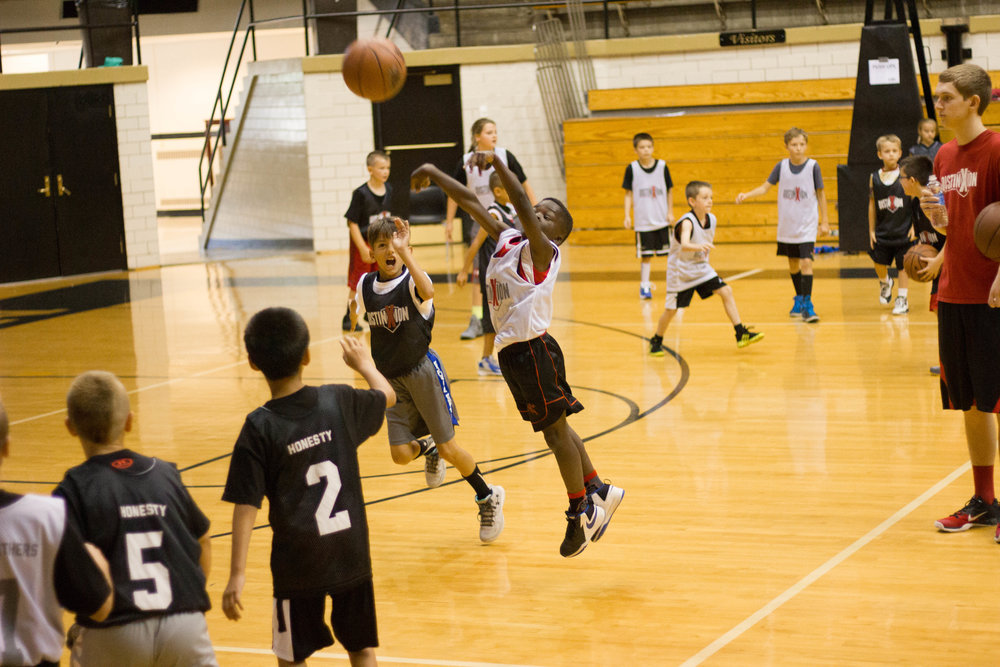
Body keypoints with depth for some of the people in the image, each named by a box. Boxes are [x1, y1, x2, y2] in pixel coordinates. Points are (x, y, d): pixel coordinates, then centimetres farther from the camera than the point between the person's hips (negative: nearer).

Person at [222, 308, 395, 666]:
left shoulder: (259, 429, -14)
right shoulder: (340, 402, -5)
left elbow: (246, 506, -17)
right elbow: (386, 395, 18)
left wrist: (237, 573, -16)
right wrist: (364, 363, 38)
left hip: (298, 563, -3)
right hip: (351, 554, 3)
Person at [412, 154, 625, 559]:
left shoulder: (541, 250, -10)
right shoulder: (506, 239, 11)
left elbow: (521, 205, -26)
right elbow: (471, 203, 13)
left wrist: (497, 163, -29)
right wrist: (434, 174, 9)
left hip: (532, 350, -9)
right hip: (510, 352, 9)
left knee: (555, 430, -1)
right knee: (554, 428, 16)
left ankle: (581, 510, 8)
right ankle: (597, 492, 28)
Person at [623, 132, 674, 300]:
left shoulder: (662, 166, -2)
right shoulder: (632, 168, -4)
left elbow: (669, 190, 6)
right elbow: (628, 194, 1)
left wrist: (670, 212, 0)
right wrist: (627, 216, -5)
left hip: (663, 220, 1)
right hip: (643, 221, -1)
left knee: (670, 252, 4)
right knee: (645, 255, 3)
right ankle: (645, 286, 12)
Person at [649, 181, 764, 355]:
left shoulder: (711, 219, -6)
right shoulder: (687, 222, -28)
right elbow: (684, 245, -47)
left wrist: (704, 258, 13)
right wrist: (699, 247, -65)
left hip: (701, 268, 6)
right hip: (681, 270, -6)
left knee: (726, 291, -7)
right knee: (671, 309, 1)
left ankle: (741, 334, -5)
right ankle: (656, 341, 25)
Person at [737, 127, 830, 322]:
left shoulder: (813, 166, -7)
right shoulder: (782, 166, -2)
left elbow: (820, 194, 0)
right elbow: (765, 187, 3)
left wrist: (824, 221, 1)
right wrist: (746, 195, -13)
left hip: (807, 225, -3)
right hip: (787, 225, 3)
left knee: (806, 262, -14)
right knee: (793, 263, 14)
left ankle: (807, 305, -9)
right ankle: (799, 299, 33)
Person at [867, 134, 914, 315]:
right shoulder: (874, 177, 0)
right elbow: (872, 205, 5)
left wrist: (914, 225, -9)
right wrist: (871, 230, 6)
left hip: (904, 230, -3)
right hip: (882, 230, 3)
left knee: (903, 265, 3)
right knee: (879, 262, 10)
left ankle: (902, 299, 15)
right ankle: (885, 283, 42)